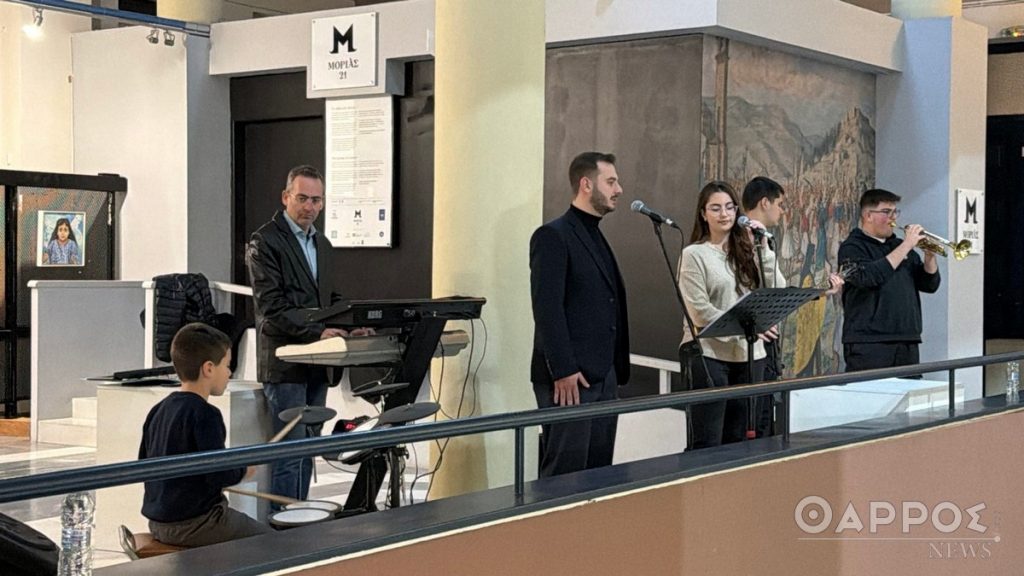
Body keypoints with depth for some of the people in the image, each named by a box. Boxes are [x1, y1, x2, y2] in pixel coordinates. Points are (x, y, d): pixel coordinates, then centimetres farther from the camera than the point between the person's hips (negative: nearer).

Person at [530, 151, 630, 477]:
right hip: (569, 379, -9)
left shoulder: (597, 238, 19)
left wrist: (616, 371, 14)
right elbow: (547, 309, -15)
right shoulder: (552, 236, -8)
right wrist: (563, 371, -19)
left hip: (604, 377, 9)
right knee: (565, 474, -5)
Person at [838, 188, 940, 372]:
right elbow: (868, 277, -21)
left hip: (908, 342, 7)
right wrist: (906, 246, -16)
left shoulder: (899, 245, 19)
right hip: (869, 343, -7)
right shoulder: (852, 247, -1)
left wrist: (930, 255, -1)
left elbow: (930, 285, 17)